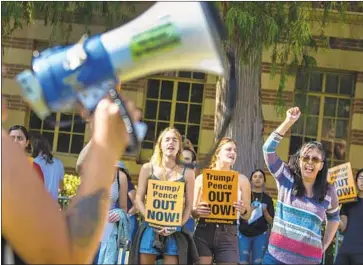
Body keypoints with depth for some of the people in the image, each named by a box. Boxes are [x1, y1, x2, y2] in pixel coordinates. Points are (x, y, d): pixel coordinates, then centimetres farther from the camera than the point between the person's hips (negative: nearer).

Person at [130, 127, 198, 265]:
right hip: (150, 229, 0)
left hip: (174, 232, 0)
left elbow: (188, 205, 5)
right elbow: (139, 199, 5)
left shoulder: (187, 173, 6)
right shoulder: (148, 168, 6)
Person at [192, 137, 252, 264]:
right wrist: (197, 211, -13)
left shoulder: (242, 180, 9)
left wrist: (243, 210, -11)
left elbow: (247, 215, 11)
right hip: (203, 233, 0)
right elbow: (192, 211, 9)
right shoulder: (202, 178, 6)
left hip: (228, 235, 1)